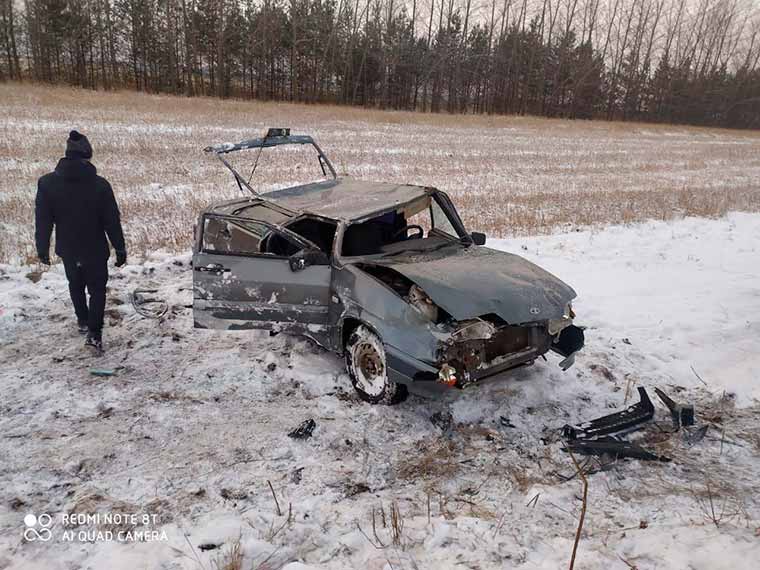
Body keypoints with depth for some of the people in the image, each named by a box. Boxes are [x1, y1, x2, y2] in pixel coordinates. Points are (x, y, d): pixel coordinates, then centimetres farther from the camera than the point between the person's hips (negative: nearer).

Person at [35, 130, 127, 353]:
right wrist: (120, 249, -2)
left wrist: (43, 248, 8)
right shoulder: (100, 184, -17)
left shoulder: (47, 183, -10)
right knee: (97, 289, 10)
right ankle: (94, 333, 0)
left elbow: (42, 221, -4)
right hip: (95, 250, -2)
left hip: (68, 250, 3)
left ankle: (83, 320, 40)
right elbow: (112, 221, -12)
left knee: (75, 284, 25)